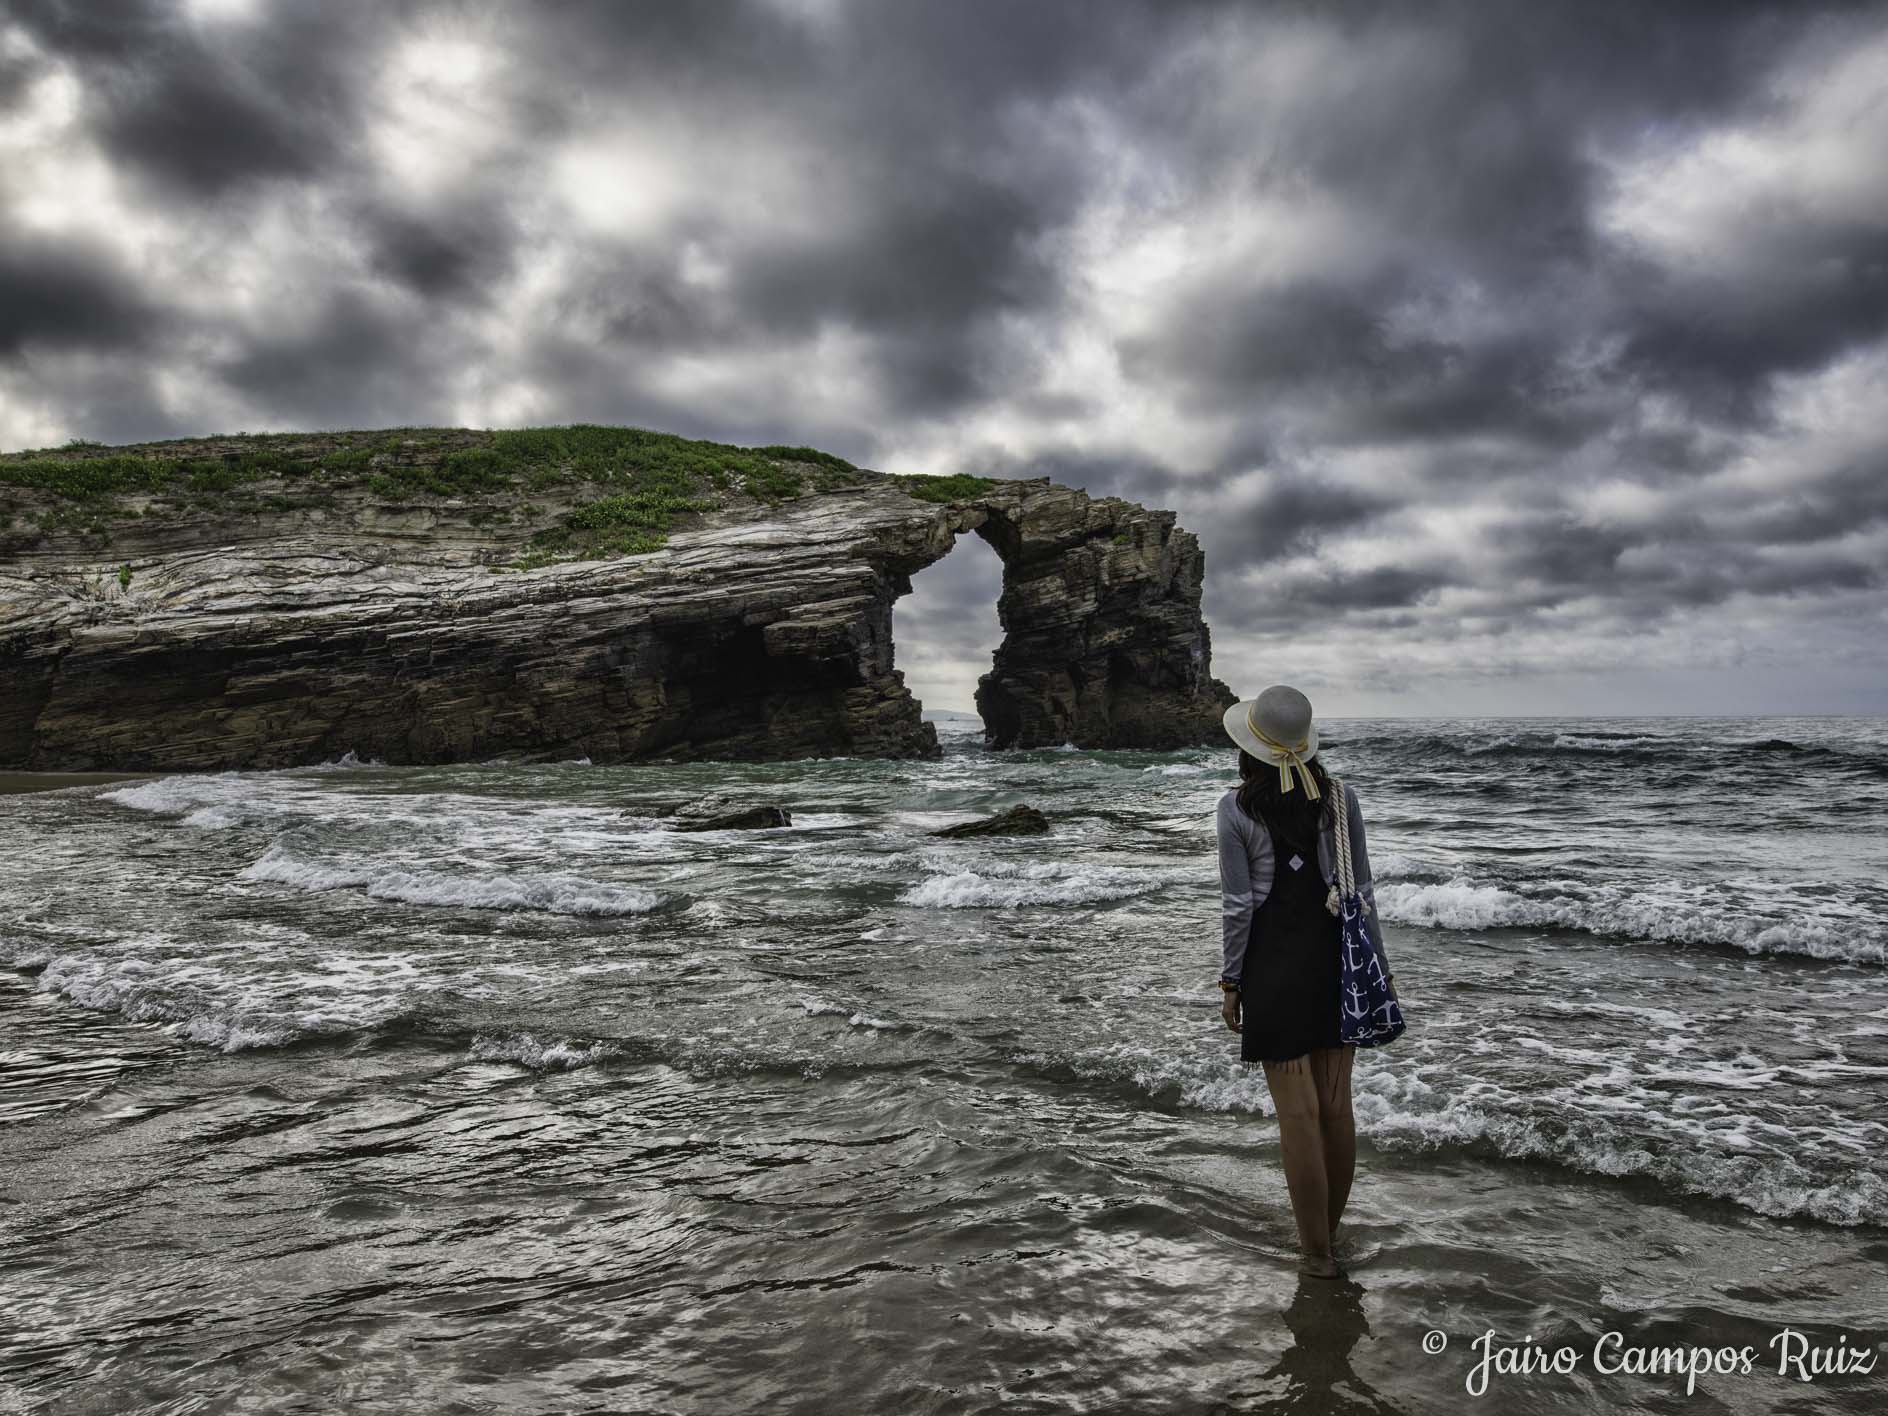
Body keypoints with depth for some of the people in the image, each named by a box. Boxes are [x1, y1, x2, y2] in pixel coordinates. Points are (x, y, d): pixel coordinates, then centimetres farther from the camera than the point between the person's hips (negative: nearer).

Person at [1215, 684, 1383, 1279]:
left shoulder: (1237, 809, -11)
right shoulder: (1341, 799, -2)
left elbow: (1239, 903, -9)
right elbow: (1362, 892, 2)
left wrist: (1231, 981, 1)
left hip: (1273, 966, -4)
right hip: (1334, 958, 4)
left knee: (1298, 1112, 5)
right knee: (1336, 1106, 15)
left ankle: (1317, 1251, 14)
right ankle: (1328, 1230, 31)